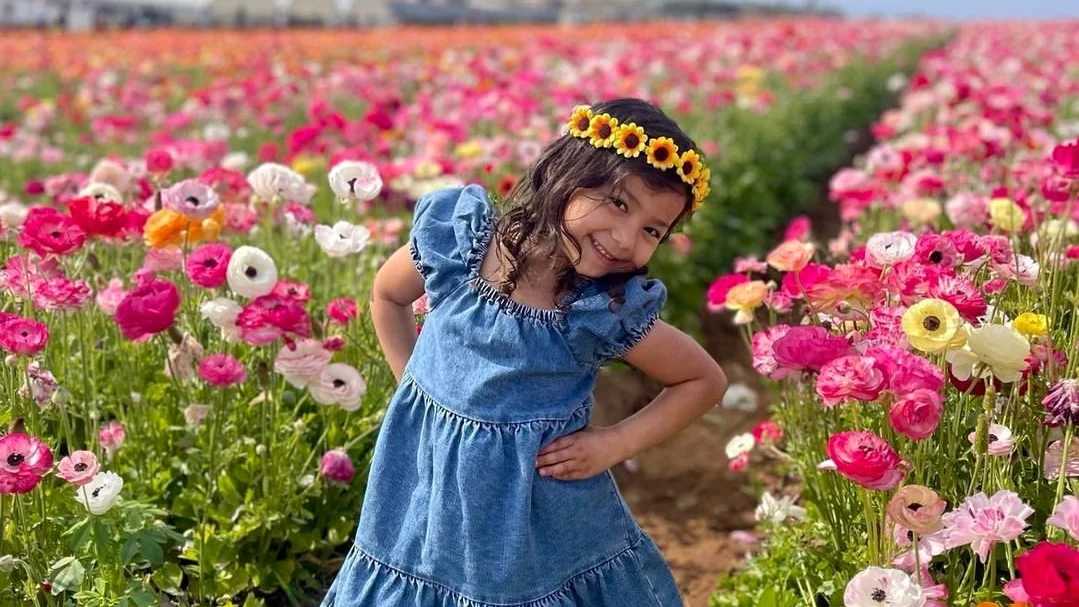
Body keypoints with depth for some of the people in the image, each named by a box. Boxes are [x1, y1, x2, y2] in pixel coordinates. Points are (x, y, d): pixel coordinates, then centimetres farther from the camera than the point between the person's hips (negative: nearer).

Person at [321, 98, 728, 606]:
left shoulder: (611, 312, -17)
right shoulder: (456, 239, -13)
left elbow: (706, 381, -3)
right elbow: (388, 297, 7)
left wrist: (615, 444, -11)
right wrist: (414, 383, 0)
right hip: (429, 495, 2)